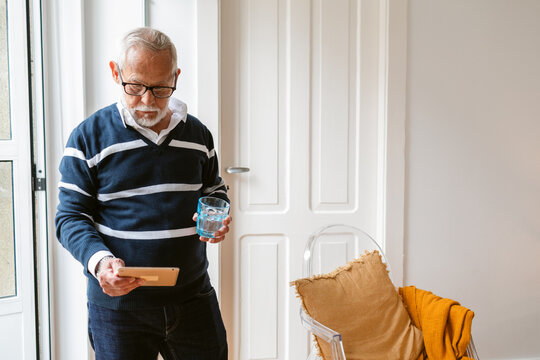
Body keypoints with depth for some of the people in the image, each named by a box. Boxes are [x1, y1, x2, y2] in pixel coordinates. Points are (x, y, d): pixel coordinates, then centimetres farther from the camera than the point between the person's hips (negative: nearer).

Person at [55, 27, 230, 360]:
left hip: (193, 297, 3)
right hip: (117, 302, -3)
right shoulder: (89, 136, -6)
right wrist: (99, 260, -24)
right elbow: (71, 217, -6)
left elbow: (215, 190, 18)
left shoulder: (198, 134, 5)